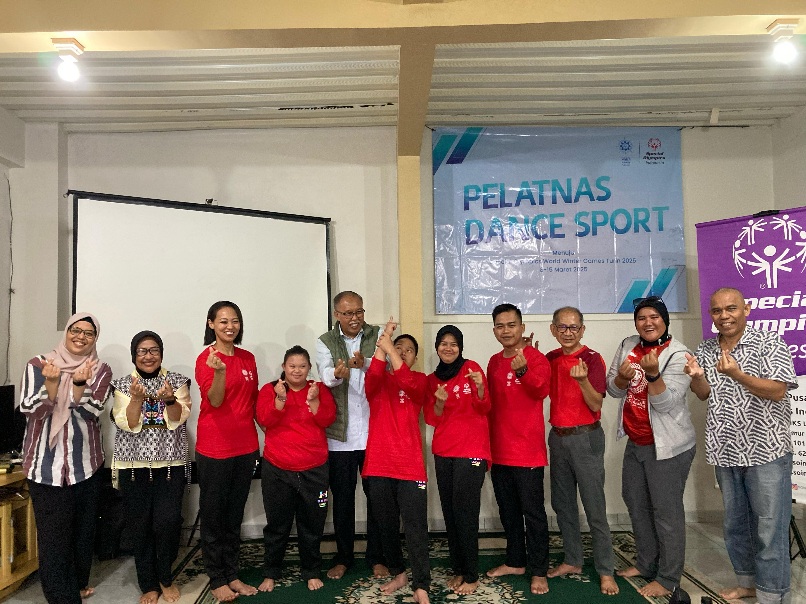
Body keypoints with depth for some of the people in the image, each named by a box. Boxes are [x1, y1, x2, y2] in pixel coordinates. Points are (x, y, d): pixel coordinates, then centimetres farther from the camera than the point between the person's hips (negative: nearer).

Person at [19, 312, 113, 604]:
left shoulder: (100, 370, 3)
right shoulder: (38, 365, -1)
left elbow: (93, 410, -9)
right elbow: (29, 409, -8)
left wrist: (78, 385, -26)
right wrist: (51, 383, -25)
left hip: (87, 463, 3)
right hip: (47, 463, -2)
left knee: (84, 529, 15)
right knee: (54, 534, 0)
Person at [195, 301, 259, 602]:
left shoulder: (248, 358, 7)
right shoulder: (206, 358, -10)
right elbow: (214, 400, -21)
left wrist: (257, 440, 12)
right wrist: (219, 371, -38)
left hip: (245, 447, 6)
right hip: (215, 449, -5)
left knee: (235, 515, 15)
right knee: (213, 515, 8)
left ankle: (232, 575, 26)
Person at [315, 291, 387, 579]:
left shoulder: (378, 336, 2)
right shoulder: (325, 342, 2)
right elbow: (325, 375, -16)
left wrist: (364, 363, -35)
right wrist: (338, 374, -40)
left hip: (375, 433, 0)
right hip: (340, 435, 0)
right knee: (342, 498, 11)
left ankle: (377, 557, 25)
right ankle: (343, 557, 29)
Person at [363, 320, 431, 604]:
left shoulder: (420, 380, 5)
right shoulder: (378, 381, 8)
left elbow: (408, 384, -20)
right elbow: (372, 378, -18)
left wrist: (388, 347, -25)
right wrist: (382, 343, -25)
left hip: (409, 465, -2)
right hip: (378, 464, 2)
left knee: (415, 528, -4)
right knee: (386, 525, 13)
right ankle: (398, 573, 32)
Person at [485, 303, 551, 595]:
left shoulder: (536, 358, -10)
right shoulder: (493, 362, 10)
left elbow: (542, 390, -29)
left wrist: (522, 371, -47)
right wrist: (487, 442, 15)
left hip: (528, 450, -6)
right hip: (498, 450, 7)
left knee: (533, 512, 2)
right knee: (508, 510, 17)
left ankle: (538, 571, 14)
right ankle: (515, 562, 31)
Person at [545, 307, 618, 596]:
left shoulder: (592, 359, -11)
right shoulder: (550, 359, 6)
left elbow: (596, 405, -15)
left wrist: (583, 380, -33)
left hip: (585, 438, -6)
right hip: (557, 436, 6)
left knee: (594, 507, -1)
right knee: (562, 504, 14)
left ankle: (605, 571, 11)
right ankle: (572, 560, 29)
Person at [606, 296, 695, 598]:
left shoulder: (678, 354, -14)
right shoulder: (628, 346, 3)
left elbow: (666, 402, -22)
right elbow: (613, 390, 3)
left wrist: (652, 373, -37)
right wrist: (622, 377, -19)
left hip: (668, 446, -7)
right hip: (636, 443, 7)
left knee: (666, 511, 1)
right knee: (636, 503, 18)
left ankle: (668, 579, 15)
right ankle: (646, 563, 36)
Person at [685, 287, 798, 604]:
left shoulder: (769, 344, -8)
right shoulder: (705, 350, 7)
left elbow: (778, 391, -17)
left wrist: (736, 374, -30)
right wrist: (697, 376, -10)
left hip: (766, 451, -5)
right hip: (726, 452, 5)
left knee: (769, 527, 1)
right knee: (735, 523, 16)